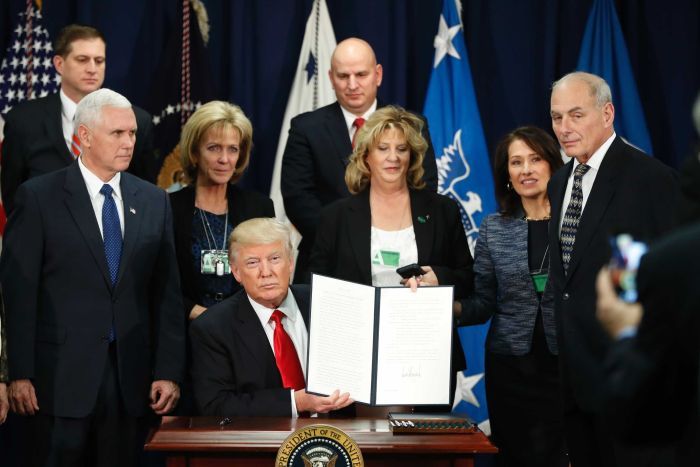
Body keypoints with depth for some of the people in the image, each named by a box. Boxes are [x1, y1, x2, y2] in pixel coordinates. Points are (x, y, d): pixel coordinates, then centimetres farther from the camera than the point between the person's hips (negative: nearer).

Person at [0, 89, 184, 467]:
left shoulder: (153, 201, 10)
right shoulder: (38, 197, -2)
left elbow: (167, 293, 9)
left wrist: (169, 372, 3)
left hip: (131, 378, 3)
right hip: (61, 376, -3)